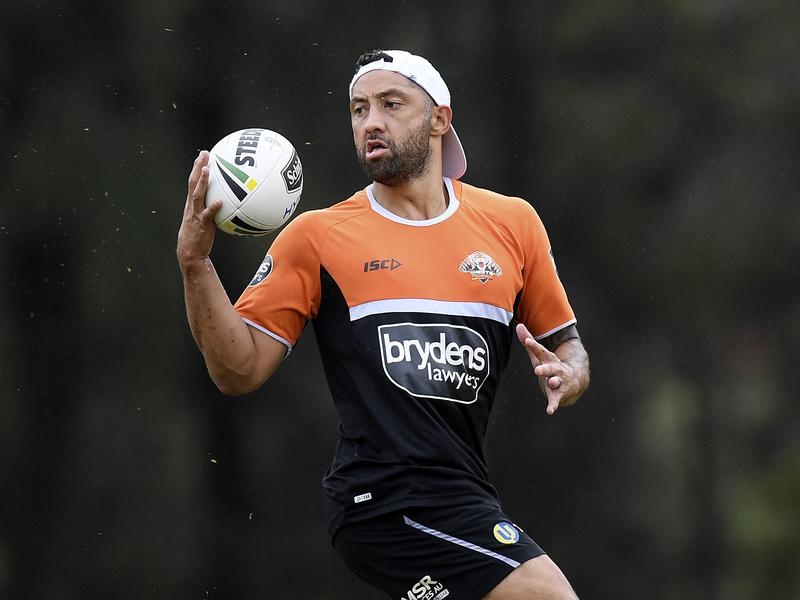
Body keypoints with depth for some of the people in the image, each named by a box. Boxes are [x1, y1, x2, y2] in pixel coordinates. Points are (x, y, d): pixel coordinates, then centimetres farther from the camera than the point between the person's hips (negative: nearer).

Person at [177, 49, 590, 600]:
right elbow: (239, 372, 1)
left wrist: (567, 376, -4)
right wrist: (195, 263, -12)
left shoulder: (511, 222, 11)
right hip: (387, 500, -5)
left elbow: (566, 344, 20)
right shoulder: (316, 238, 3)